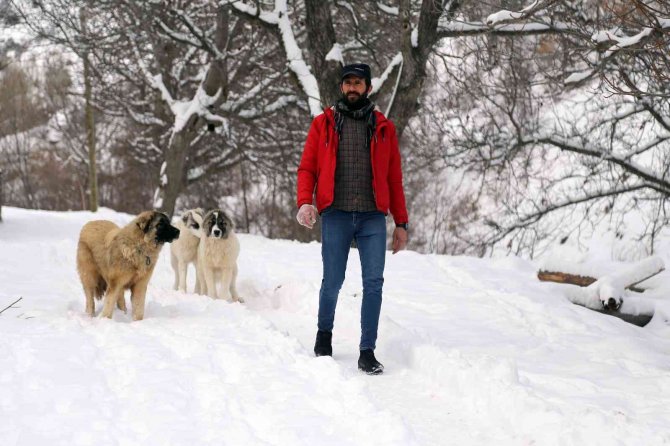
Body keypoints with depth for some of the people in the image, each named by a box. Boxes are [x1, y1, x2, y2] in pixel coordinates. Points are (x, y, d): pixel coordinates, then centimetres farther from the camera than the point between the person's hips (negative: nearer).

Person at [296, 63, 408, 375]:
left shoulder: (383, 128, 13)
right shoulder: (323, 124, 10)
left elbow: (394, 178, 13)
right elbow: (307, 168, 7)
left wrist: (401, 223, 9)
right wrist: (304, 202, -11)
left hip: (373, 218, 1)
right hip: (336, 215, -1)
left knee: (374, 283, -6)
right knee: (332, 281, 2)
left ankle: (367, 352, -1)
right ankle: (324, 332, 28)